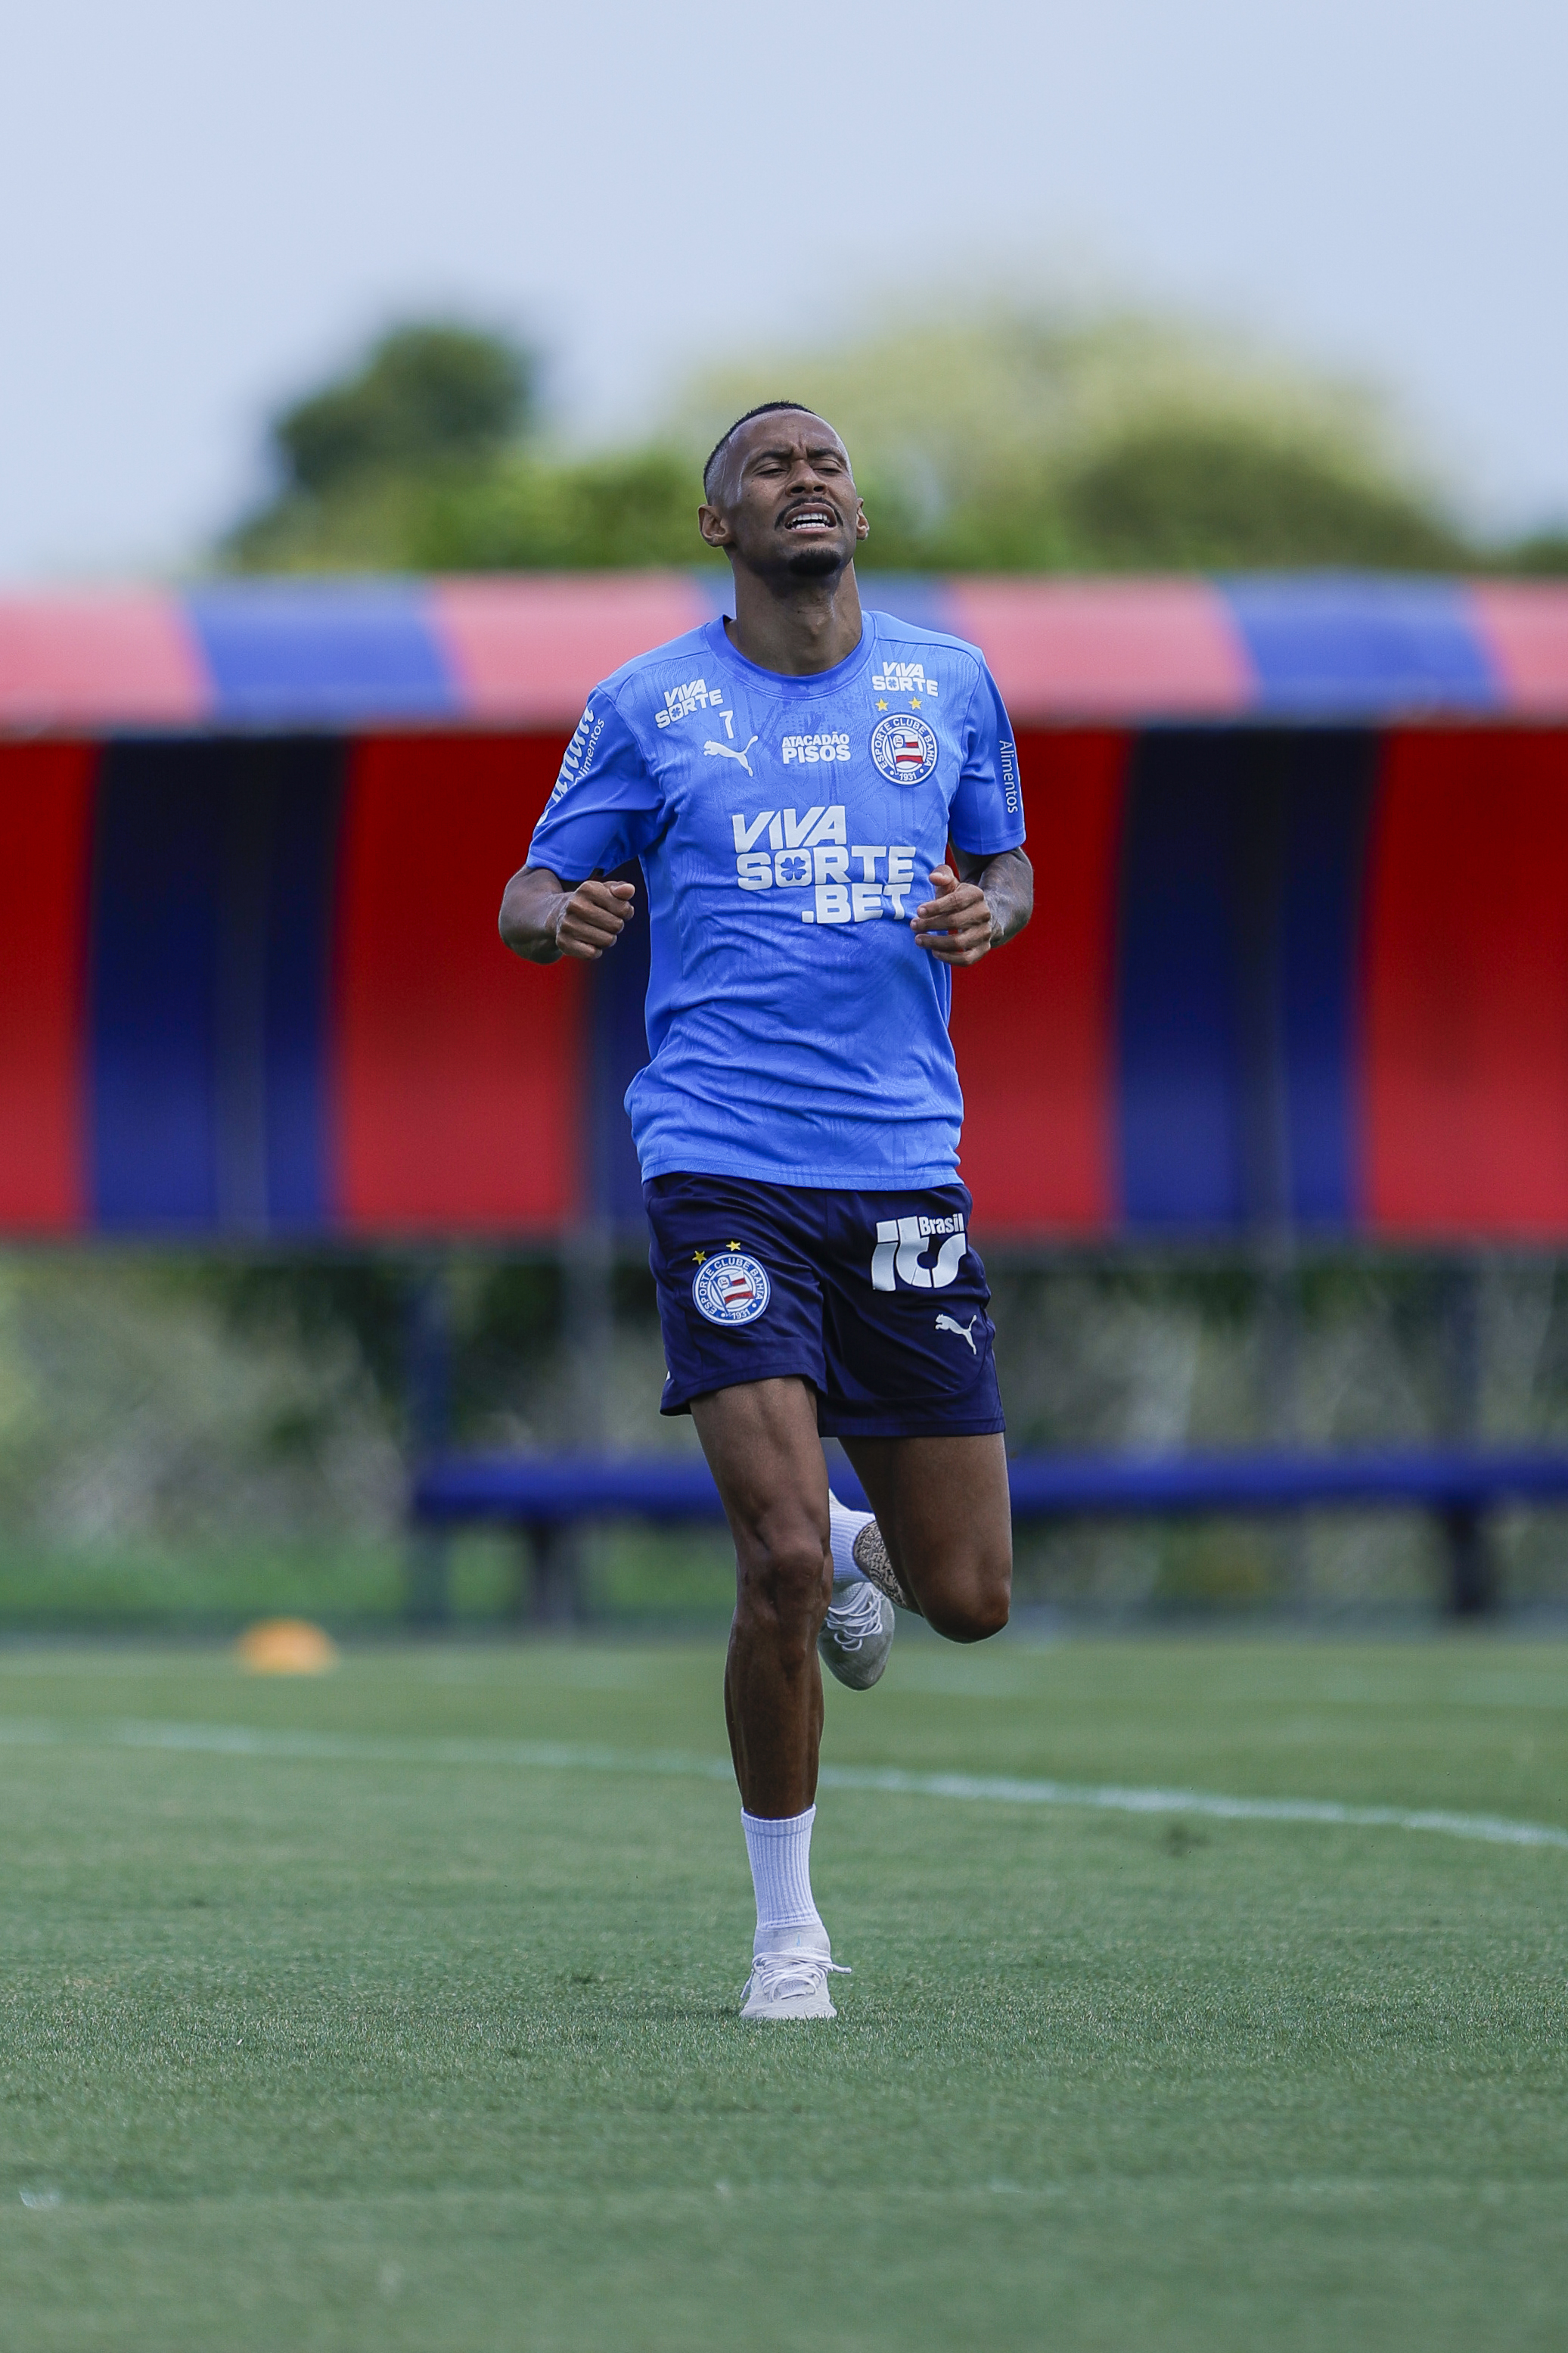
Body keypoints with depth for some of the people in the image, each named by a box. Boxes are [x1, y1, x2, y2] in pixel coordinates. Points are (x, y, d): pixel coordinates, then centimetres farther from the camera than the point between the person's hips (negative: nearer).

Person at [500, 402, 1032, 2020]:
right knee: (781, 1557, -15)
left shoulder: (947, 683, 10)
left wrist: (988, 906, -3)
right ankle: (785, 1927, 2)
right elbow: (533, 890, 10)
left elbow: (1006, 863, 22)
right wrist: (557, 916, -15)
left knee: (966, 1596, 2)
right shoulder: (648, 705, 4)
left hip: (906, 1163, 3)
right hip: (724, 1167, -3)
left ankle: (863, 1559, 41)